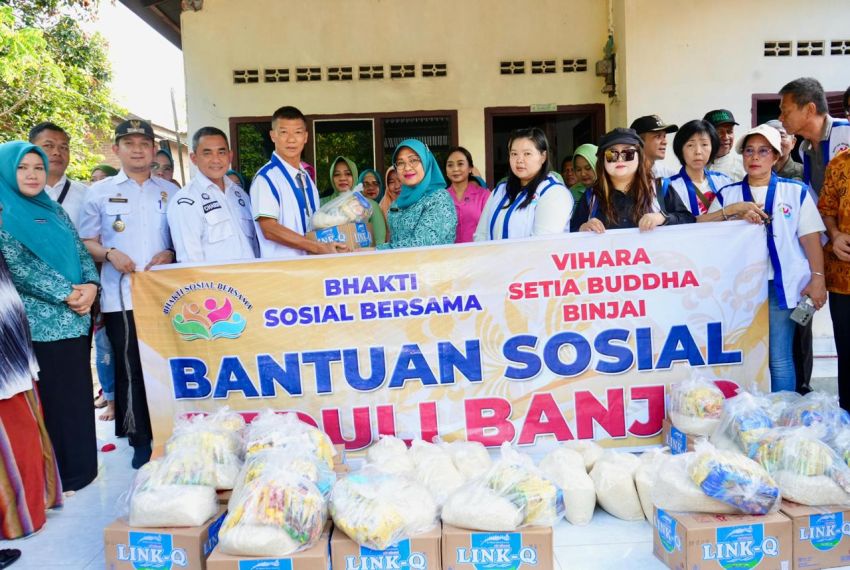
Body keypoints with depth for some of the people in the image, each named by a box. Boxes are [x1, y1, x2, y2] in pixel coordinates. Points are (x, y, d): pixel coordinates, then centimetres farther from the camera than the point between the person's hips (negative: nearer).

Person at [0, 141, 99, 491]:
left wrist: (90, 286, -8)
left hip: (75, 318, 6)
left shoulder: (55, 212, 15)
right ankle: (55, 476, 13)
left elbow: (81, 252, 11)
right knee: (50, 399, 0)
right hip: (38, 322, -6)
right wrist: (66, 294, -15)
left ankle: (80, 468, 25)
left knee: (78, 395, 12)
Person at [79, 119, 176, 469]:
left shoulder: (170, 192, 13)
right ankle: (140, 440, 14)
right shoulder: (100, 192, 8)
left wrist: (170, 253, -4)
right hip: (121, 296, -1)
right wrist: (109, 254, -12)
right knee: (131, 369, 1)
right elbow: (87, 242, 8)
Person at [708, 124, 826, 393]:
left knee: (780, 358, 0)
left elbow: (810, 238, 3)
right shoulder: (727, 195, 9)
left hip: (782, 286, -1)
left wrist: (818, 277, -5)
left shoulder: (796, 192, 6)